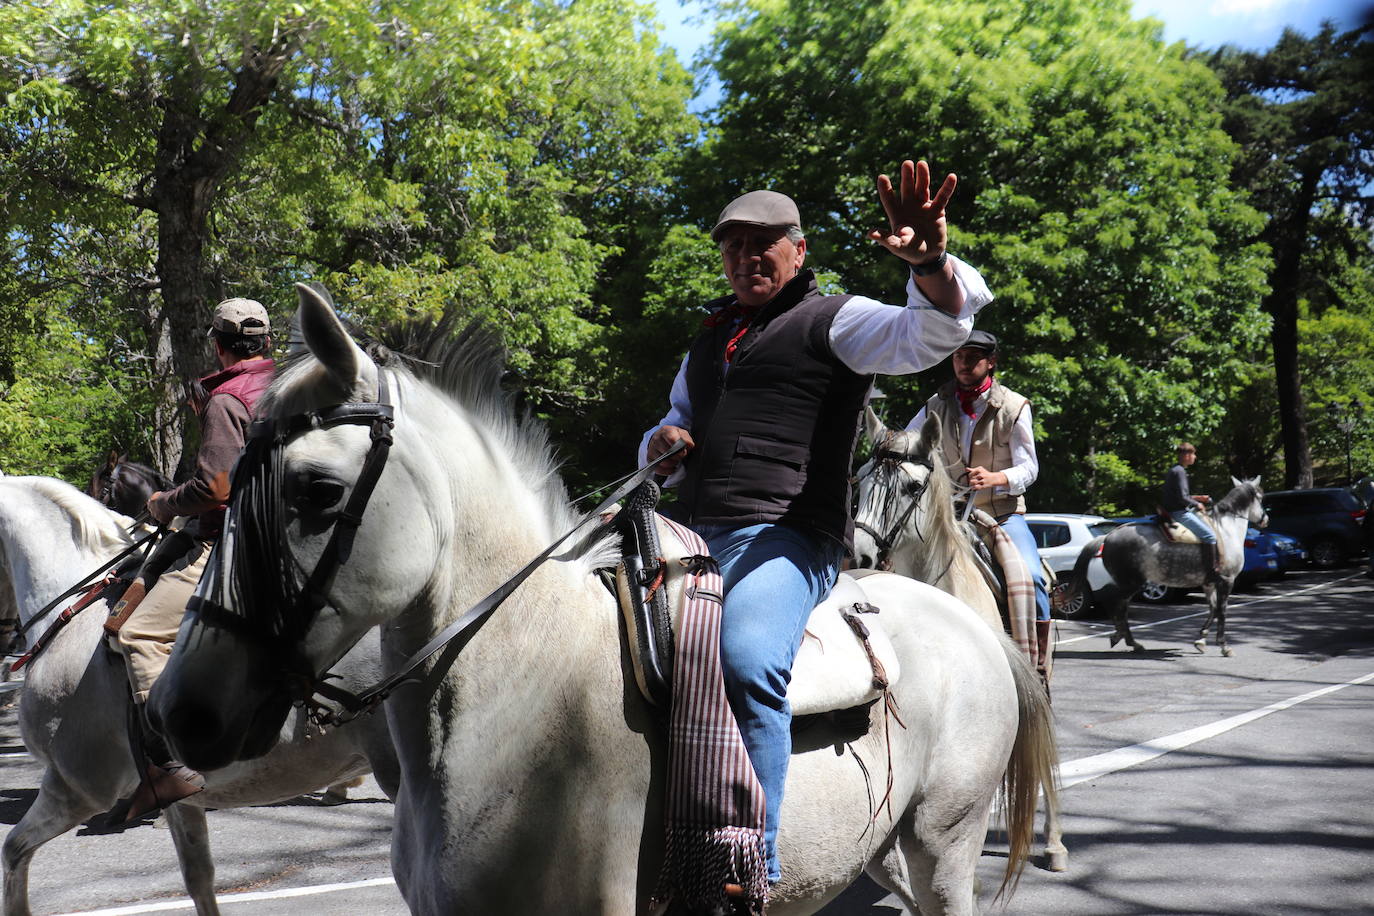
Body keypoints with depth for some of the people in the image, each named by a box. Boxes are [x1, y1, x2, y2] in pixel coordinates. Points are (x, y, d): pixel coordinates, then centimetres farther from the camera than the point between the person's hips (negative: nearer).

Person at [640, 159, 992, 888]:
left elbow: (932, 332, -12)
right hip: (692, 536, 8)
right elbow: (673, 427, 36)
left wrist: (930, 262, -34)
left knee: (747, 664, -35)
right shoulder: (710, 338, 26)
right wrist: (662, 443, 10)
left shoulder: (833, 321, 5)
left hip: (782, 540, -8)